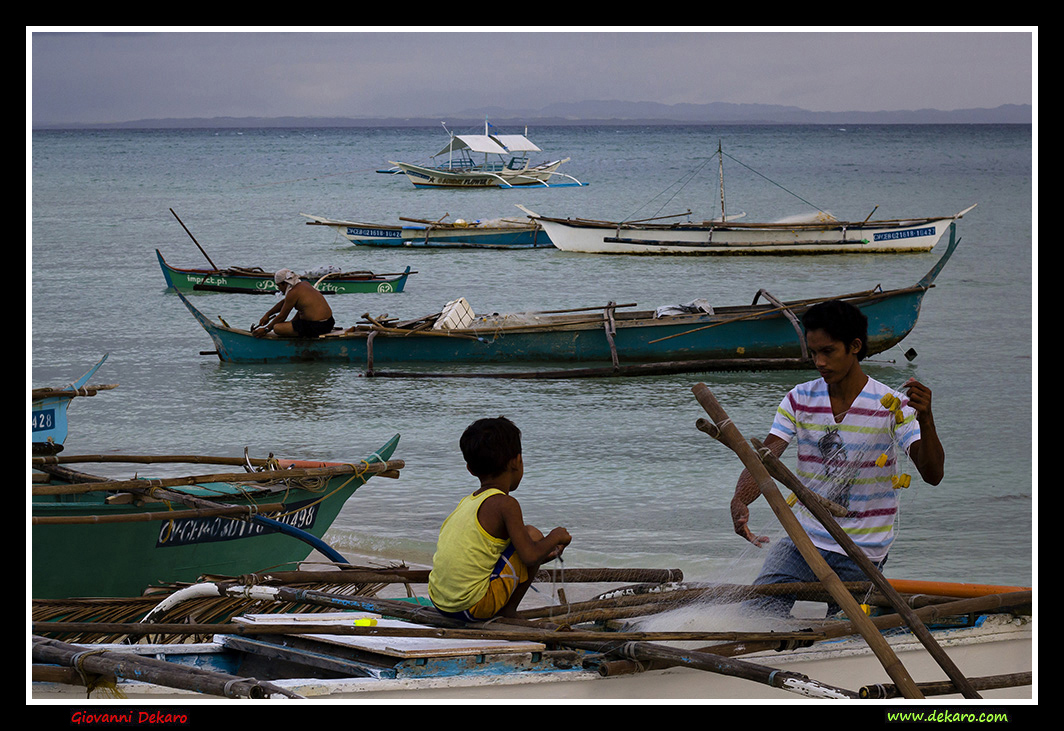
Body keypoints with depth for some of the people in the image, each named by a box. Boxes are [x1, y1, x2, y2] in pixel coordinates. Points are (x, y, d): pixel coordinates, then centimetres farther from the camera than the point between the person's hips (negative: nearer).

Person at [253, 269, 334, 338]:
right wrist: (267, 315, 26)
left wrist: (266, 329, 5)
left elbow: (281, 317, -6)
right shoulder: (305, 284, 14)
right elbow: (284, 303, 25)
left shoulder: (293, 293, -13)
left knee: (277, 328, -14)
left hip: (316, 327, -9)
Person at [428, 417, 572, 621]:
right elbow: (529, 555, -14)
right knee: (533, 535, 3)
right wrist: (555, 538, 4)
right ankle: (508, 610, 6)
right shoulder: (506, 505, -9)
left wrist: (543, 554, 33)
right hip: (474, 607, -8)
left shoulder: (467, 502, 16)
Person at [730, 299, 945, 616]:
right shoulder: (800, 400, 0)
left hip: (862, 554, -2)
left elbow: (932, 475, -17)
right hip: (805, 540, 2)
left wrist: (925, 421, -35)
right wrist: (739, 502, -30)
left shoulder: (891, 407, -9)